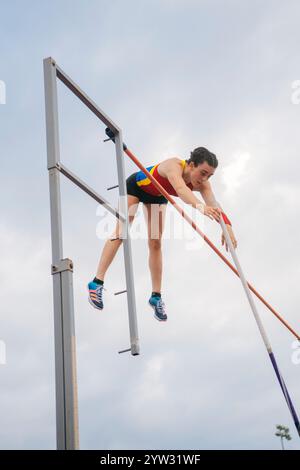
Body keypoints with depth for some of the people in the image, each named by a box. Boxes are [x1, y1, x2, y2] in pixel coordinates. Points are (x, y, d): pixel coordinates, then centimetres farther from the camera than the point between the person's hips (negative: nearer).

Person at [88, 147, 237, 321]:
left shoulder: (202, 183, -27)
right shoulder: (174, 166, -43)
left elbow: (213, 204, -43)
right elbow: (181, 189, -64)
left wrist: (227, 225, -62)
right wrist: (200, 206, -83)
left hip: (158, 196, 5)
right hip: (136, 185, -5)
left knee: (156, 243, 0)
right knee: (121, 234, -10)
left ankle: (156, 296, 3)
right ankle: (97, 283, -7)